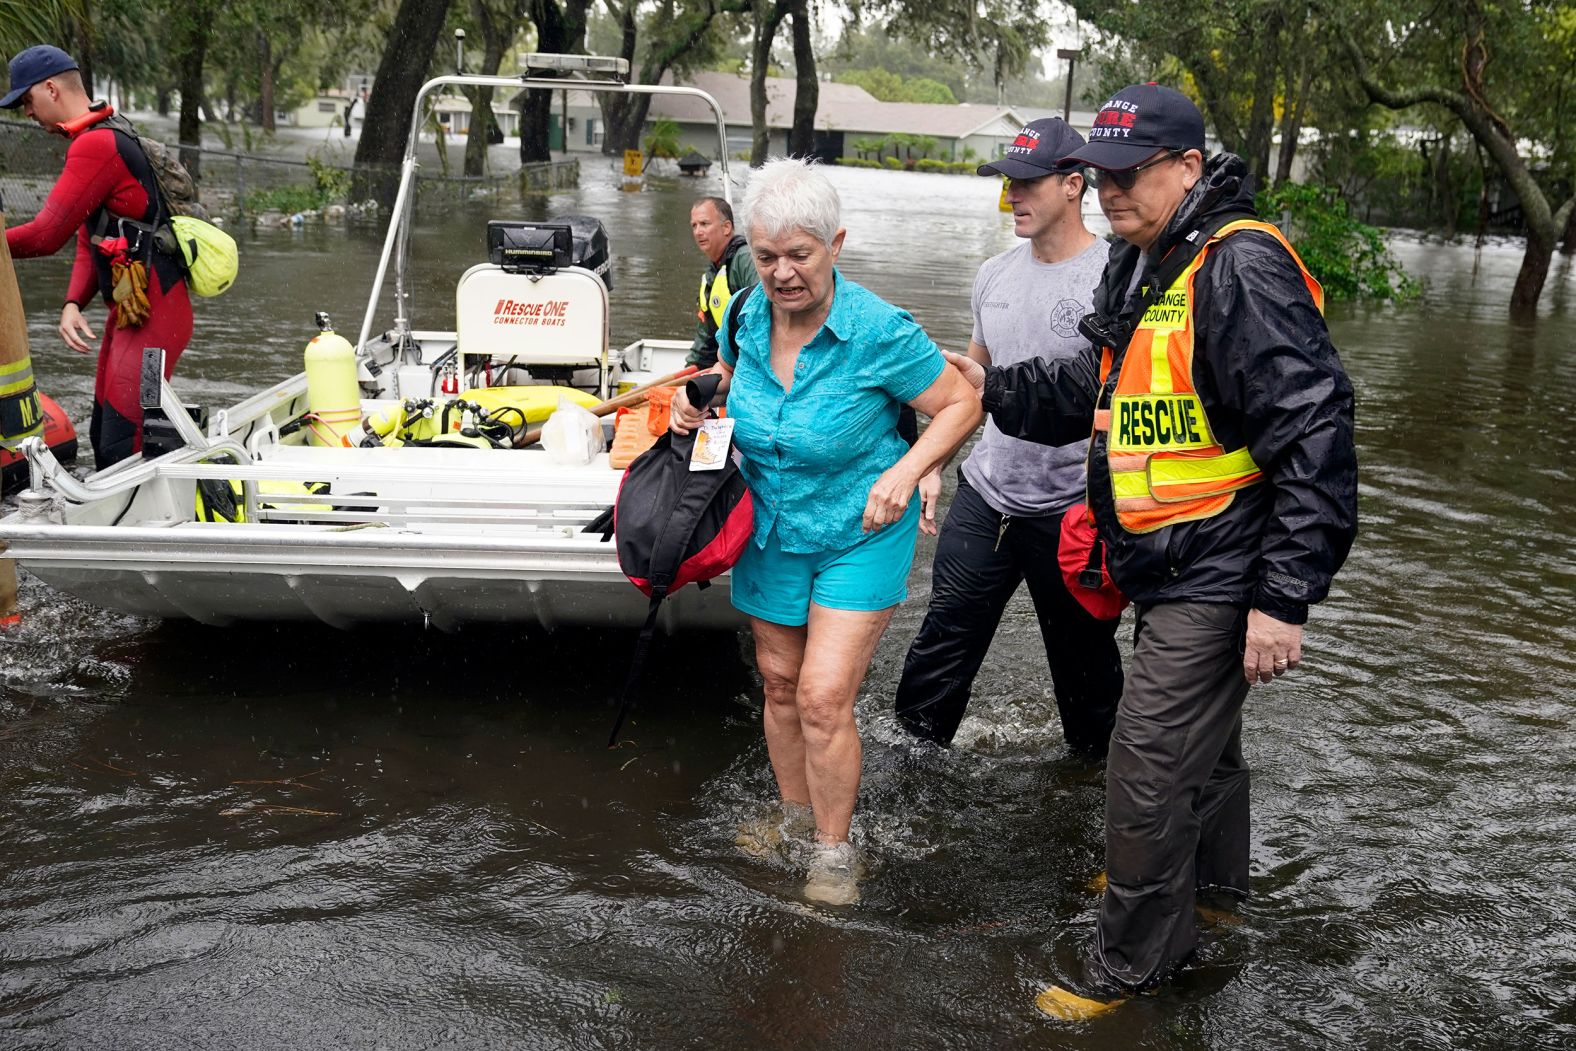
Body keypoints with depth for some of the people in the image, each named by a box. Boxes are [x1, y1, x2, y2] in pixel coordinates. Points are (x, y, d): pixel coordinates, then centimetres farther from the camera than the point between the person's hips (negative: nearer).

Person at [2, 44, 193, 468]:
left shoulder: (95, 145, -15)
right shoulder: (106, 139, 18)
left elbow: (45, 236, -18)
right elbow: (88, 242, 16)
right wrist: (73, 304, 1)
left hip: (154, 315, -11)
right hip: (129, 311, 11)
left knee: (121, 449, -11)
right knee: (103, 437, 16)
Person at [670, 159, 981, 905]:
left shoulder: (881, 332, -22)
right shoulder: (745, 318, -7)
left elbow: (961, 404, -10)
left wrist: (905, 472, -23)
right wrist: (696, 405, -6)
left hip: (860, 536, -5)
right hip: (772, 530, 5)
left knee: (825, 697, -10)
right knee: (780, 683, 16)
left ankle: (834, 852, 10)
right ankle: (794, 815, 38)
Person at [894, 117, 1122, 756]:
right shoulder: (994, 275, 8)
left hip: (1071, 512, -5)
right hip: (983, 496, 5)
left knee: (1084, 663, 12)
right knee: (943, 639, 10)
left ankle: (1099, 767, 32)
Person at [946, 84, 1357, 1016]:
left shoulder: (1242, 268, -22)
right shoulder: (1142, 268, 10)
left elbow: (1313, 439, -25)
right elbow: (1094, 390, 23)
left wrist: (1284, 598, -26)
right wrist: (997, 387, 8)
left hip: (1219, 572, -10)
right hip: (1171, 564, 10)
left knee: (1151, 759, -4)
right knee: (1201, 733, 27)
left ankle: (1132, 962, 14)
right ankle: (1212, 877, 50)